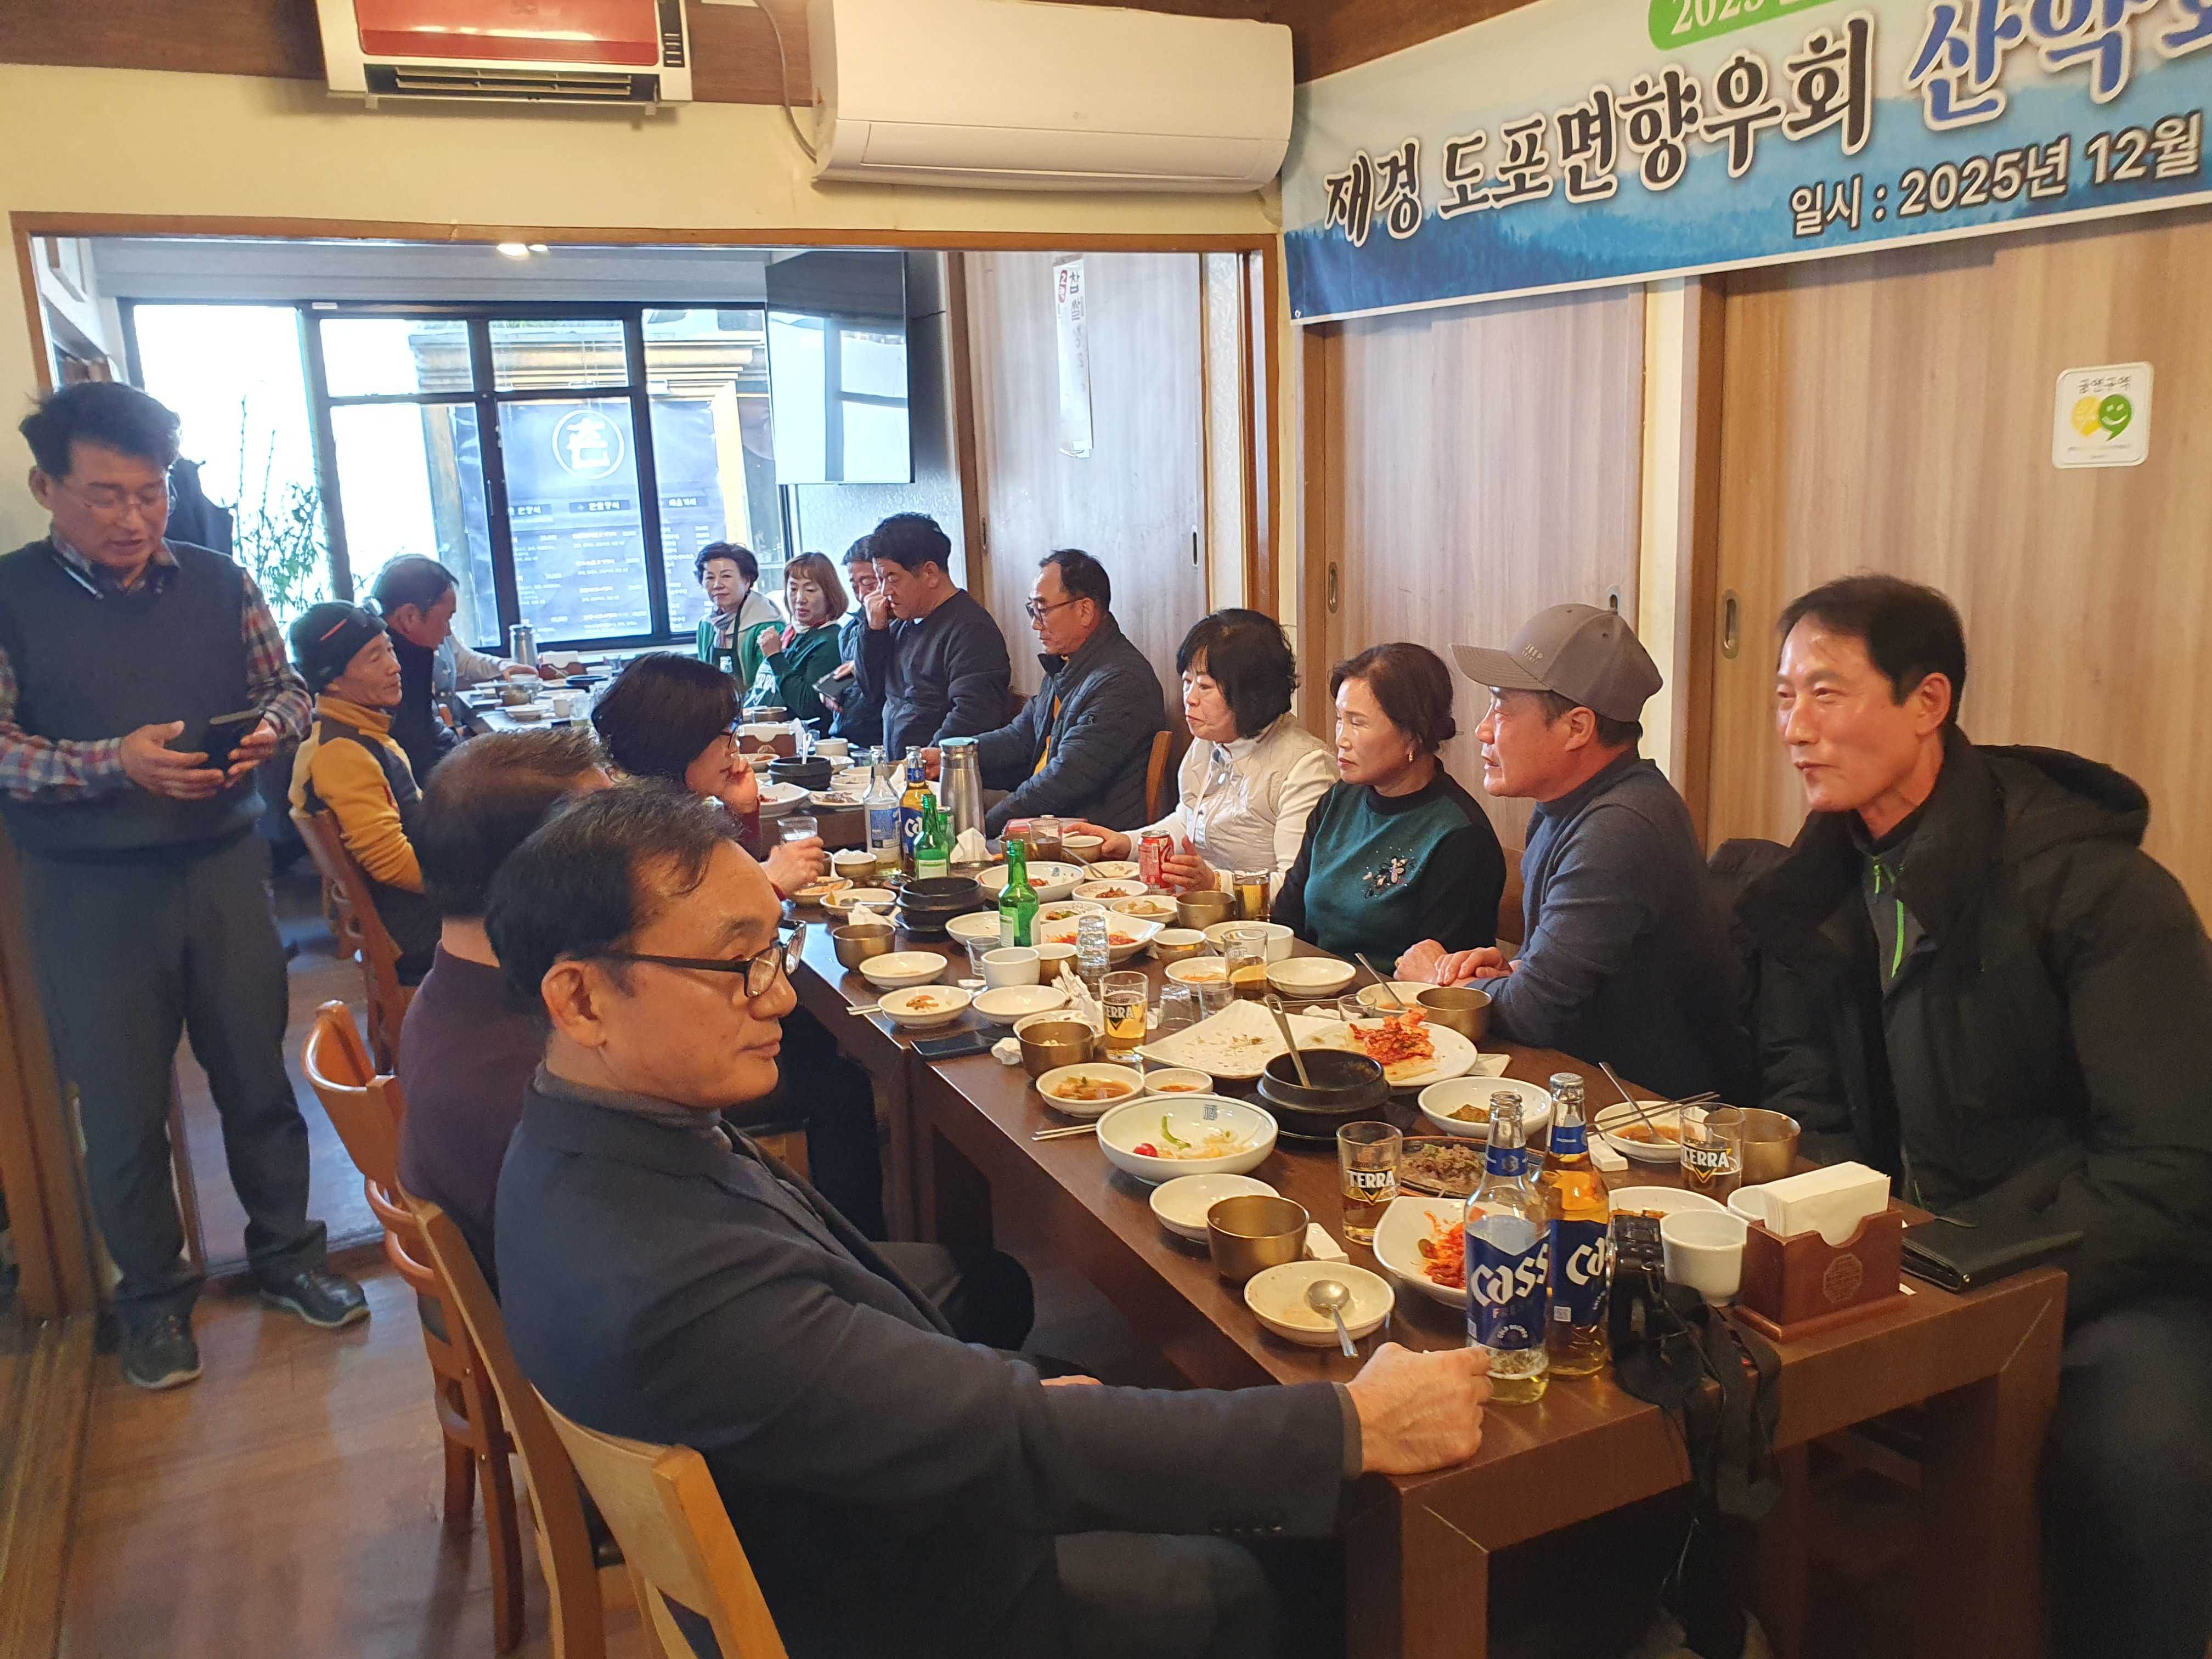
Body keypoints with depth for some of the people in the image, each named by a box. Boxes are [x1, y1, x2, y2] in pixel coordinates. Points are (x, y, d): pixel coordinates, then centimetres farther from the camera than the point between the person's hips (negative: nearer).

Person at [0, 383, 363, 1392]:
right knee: (122, 1107, 9)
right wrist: (115, 763, -24)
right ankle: (151, 1296, 27)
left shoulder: (218, 583, 4)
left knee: (259, 1071, 11)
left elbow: (288, 687, 11)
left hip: (222, 865, 2)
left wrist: (271, 725, -11)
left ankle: (286, 1253, 30)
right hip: (89, 892, -2)